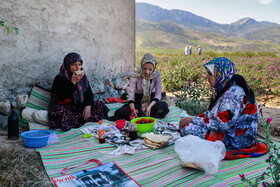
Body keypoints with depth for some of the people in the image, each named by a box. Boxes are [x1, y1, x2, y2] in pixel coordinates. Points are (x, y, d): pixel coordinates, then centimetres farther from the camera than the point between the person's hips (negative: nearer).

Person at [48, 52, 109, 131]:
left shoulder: (82, 76, 9)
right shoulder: (60, 78, -9)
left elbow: (89, 93, 6)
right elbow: (62, 97, -22)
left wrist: (88, 106, -13)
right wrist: (73, 82, -24)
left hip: (80, 106, 5)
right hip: (64, 107, -5)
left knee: (100, 105, -11)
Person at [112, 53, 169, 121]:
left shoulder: (157, 75, -12)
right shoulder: (135, 76, -16)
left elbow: (158, 94, -15)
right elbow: (131, 95, -18)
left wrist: (150, 107, -34)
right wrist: (133, 109, -39)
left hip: (151, 101, 1)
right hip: (138, 101, 0)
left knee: (164, 105, -33)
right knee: (121, 111, -29)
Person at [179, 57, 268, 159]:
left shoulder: (233, 94, -26)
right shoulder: (224, 89, 5)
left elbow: (221, 124, -29)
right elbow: (212, 113, 13)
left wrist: (193, 120, -20)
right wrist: (191, 119, 0)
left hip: (237, 139, -10)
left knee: (188, 128, -19)